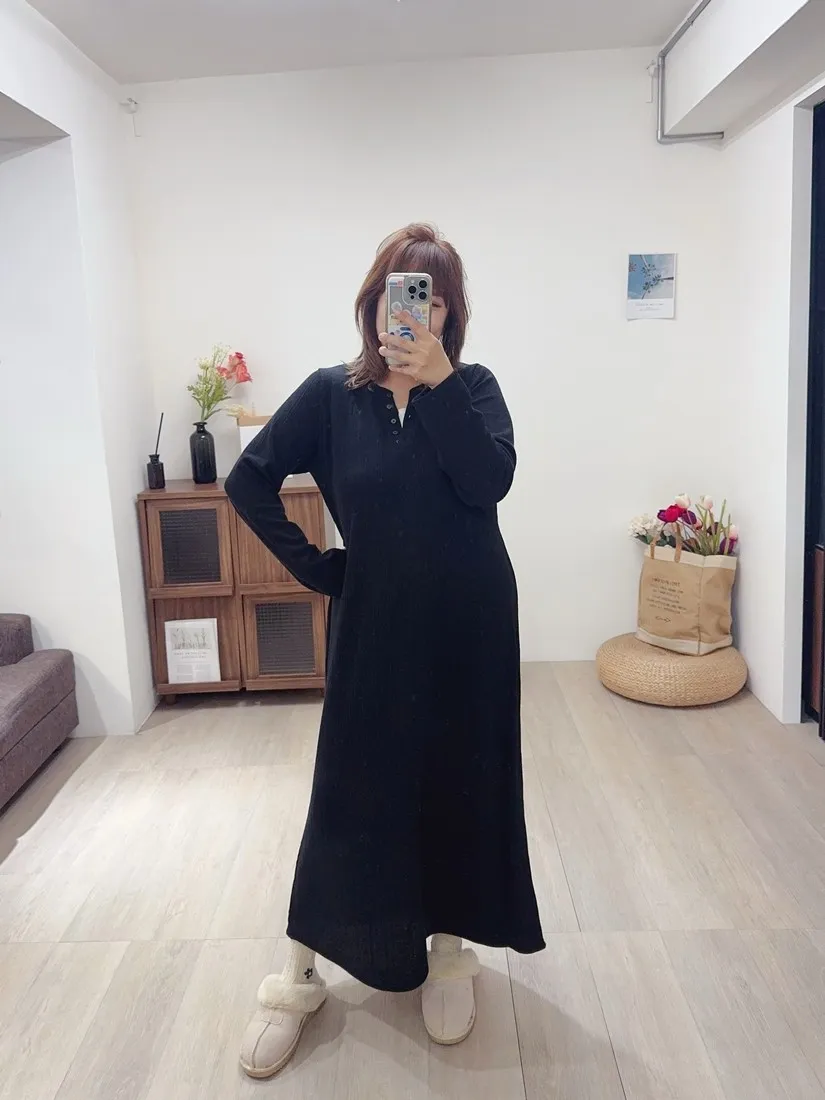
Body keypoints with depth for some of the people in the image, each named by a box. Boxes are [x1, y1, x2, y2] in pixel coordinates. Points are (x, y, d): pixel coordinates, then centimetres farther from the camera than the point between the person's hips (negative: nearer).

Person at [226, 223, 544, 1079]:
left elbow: (490, 480, -18)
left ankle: (449, 949, 34)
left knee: (461, 786, 11)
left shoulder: (474, 389, 0)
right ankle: (299, 976, 23)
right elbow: (249, 481, 1)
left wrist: (436, 380, -23)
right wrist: (313, 566, -3)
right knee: (352, 793, 6)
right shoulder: (331, 394, -1)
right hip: (372, 629, 0)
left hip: (468, 629, 1)